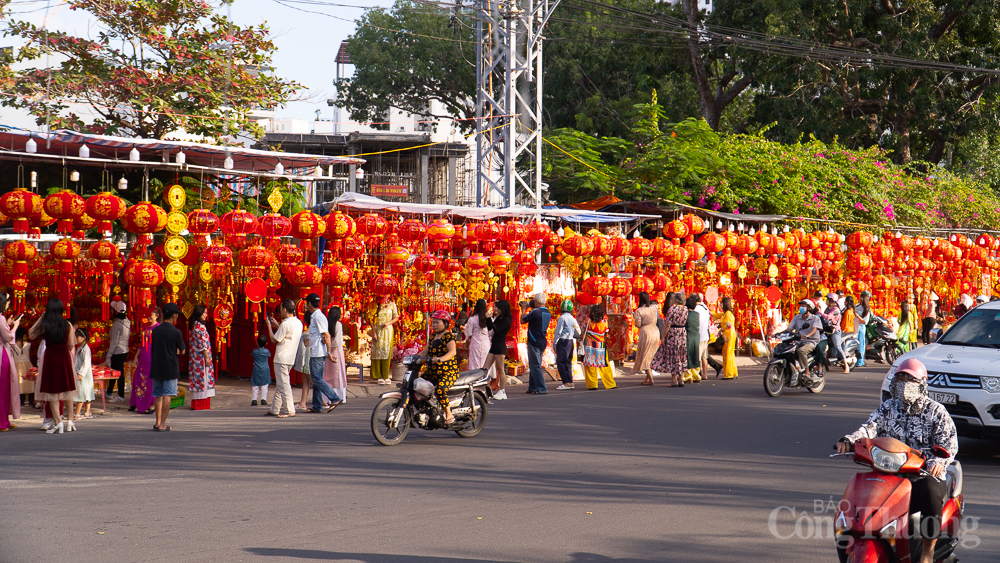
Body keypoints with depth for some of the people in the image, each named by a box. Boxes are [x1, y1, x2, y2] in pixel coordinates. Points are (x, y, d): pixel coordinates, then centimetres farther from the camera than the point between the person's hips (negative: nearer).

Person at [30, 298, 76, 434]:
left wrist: (40, 318, 8)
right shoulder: (68, 325, -2)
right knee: (67, 390, 14)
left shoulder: (44, 325, -8)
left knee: (52, 392, 1)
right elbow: (71, 345, 1)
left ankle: (58, 422, -8)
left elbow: (31, 334, 7)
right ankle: (70, 421, 15)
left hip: (50, 357, -2)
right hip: (65, 357, 3)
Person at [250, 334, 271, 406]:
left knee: (255, 386, 3)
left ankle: (254, 400, 0)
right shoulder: (266, 351, -5)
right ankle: (263, 399, 0)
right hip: (265, 371, 0)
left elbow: (251, 355, 14)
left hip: (256, 370, 0)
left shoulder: (255, 351, -6)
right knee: (264, 386, 4)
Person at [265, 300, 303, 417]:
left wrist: (269, 326, 1)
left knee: (283, 384, -6)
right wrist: (277, 325, 24)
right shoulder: (298, 323, 10)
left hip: (282, 359, -9)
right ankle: (275, 409, 21)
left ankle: (289, 410, -8)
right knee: (280, 384, 16)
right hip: (291, 358, 9)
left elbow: (274, 339, -11)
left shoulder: (286, 324, -17)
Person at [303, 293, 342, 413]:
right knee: (316, 379, 10)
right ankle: (317, 406, 13)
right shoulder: (314, 317, 16)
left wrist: (328, 352, -18)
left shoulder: (318, 317, -14)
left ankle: (335, 399, -9)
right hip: (314, 353, 10)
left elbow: (326, 336, -18)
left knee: (317, 379, -10)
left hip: (318, 353, -10)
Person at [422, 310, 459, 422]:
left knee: (440, 389, -35)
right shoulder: (433, 336, 16)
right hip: (432, 372, 9)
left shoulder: (448, 336, -10)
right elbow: (425, 351, 18)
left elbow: (452, 352, -26)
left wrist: (440, 359, -42)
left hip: (449, 372, -9)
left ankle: (449, 414, -25)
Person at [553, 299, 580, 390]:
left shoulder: (562, 318, -10)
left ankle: (566, 383, -13)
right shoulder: (573, 319, 10)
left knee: (560, 362, -6)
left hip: (562, 341, -7)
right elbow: (578, 332, 15)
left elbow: (558, 331, -11)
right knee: (568, 362, 13)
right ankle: (570, 382, 12)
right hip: (571, 341, 7)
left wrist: (554, 343, -6)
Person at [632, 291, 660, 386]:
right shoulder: (653, 308, 6)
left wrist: (634, 317, 7)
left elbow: (638, 325, -9)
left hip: (646, 333, -6)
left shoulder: (639, 311, -11)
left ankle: (650, 379, -6)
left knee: (645, 356, 1)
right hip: (655, 332, 6)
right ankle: (648, 377, 20)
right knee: (650, 356, 16)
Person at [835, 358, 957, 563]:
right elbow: (870, 428, 0)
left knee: (931, 493, -36)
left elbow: (949, 443, -4)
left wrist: (938, 461, -27)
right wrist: (849, 440, -23)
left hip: (927, 475, -3)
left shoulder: (936, 411, 5)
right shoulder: (887, 408, 15)